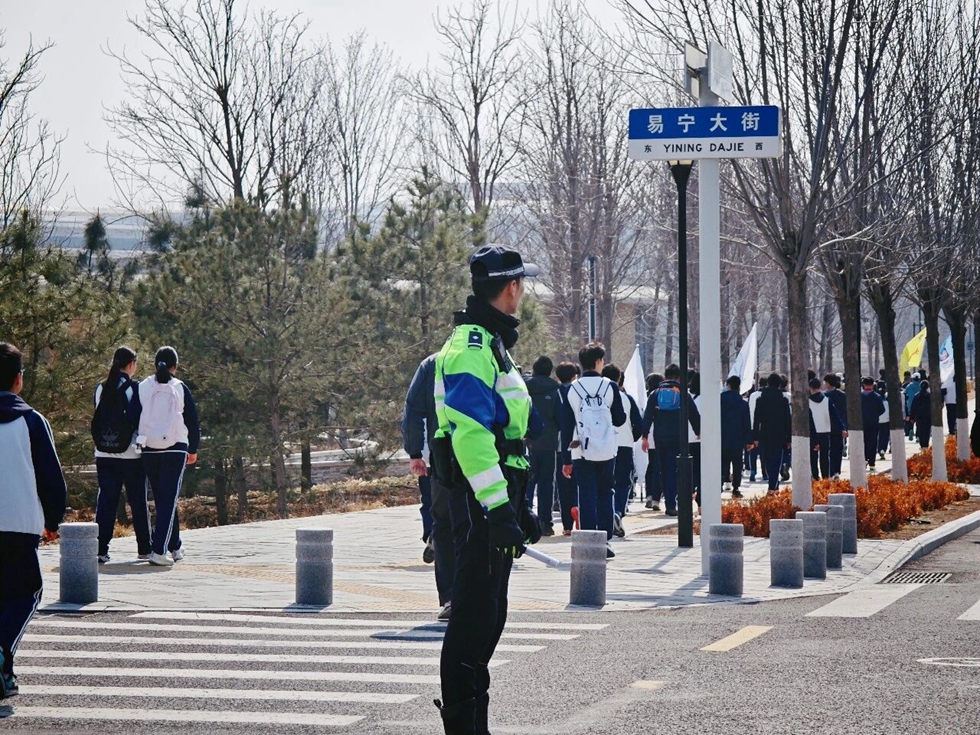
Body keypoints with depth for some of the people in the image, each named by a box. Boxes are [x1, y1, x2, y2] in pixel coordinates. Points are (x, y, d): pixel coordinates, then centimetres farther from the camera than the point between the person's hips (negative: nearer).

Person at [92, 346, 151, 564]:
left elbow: (97, 419, 11)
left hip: (103, 454, 3)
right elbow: (141, 419, -8)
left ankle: (100, 549, -4)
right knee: (138, 502, 7)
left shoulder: (101, 389, 5)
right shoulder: (135, 388, -8)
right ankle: (144, 549, 15)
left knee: (106, 500, 4)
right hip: (131, 454, -3)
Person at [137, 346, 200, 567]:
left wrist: (140, 442, 14)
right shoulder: (180, 389, -3)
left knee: (162, 500, 16)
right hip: (175, 450, -3)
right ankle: (158, 551, -18)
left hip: (149, 450, 3)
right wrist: (193, 449, 15)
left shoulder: (143, 388, 1)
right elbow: (192, 421, 2)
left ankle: (174, 548, 26)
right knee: (169, 501, -5)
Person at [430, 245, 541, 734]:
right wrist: (499, 509, -29)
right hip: (480, 495, -10)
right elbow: (470, 436, -25)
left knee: (487, 614, 14)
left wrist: (518, 506, 27)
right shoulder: (471, 348, -14)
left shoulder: (491, 345, 20)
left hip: (496, 494, 11)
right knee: (475, 614, -9)